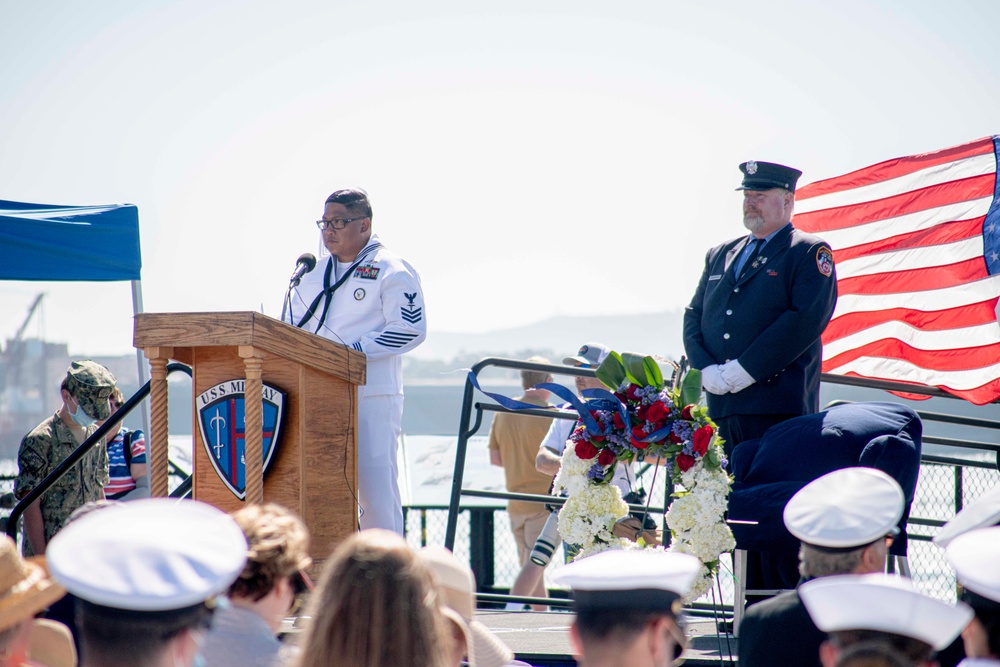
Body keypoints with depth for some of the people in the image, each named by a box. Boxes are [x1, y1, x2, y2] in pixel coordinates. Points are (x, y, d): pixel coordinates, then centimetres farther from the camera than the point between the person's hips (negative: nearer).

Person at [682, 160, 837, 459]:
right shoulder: (720, 254, 23)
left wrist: (747, 370, -14)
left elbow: (808, 318, -10)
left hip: (778, 406, -5)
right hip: (722, 406, 5)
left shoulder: (809, 252, 3)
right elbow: (694, 315, 17)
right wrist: (705, 368, -3)